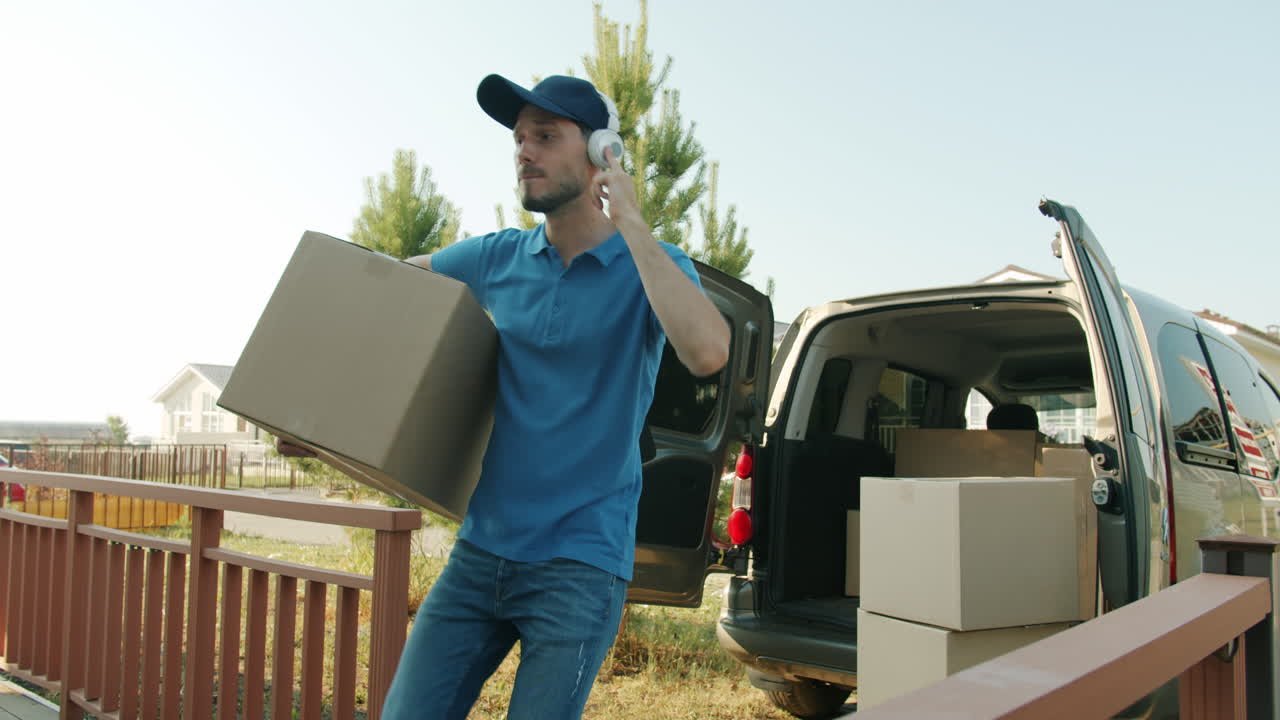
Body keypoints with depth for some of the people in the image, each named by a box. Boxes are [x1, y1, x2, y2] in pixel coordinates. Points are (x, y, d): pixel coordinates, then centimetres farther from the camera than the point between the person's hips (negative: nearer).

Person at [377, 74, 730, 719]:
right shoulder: (498, 259, 7)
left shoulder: (652, 264, -5)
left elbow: (707, 352, -27)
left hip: (579, 565, -4)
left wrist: (630, 222, -22)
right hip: (479, 550, 4)